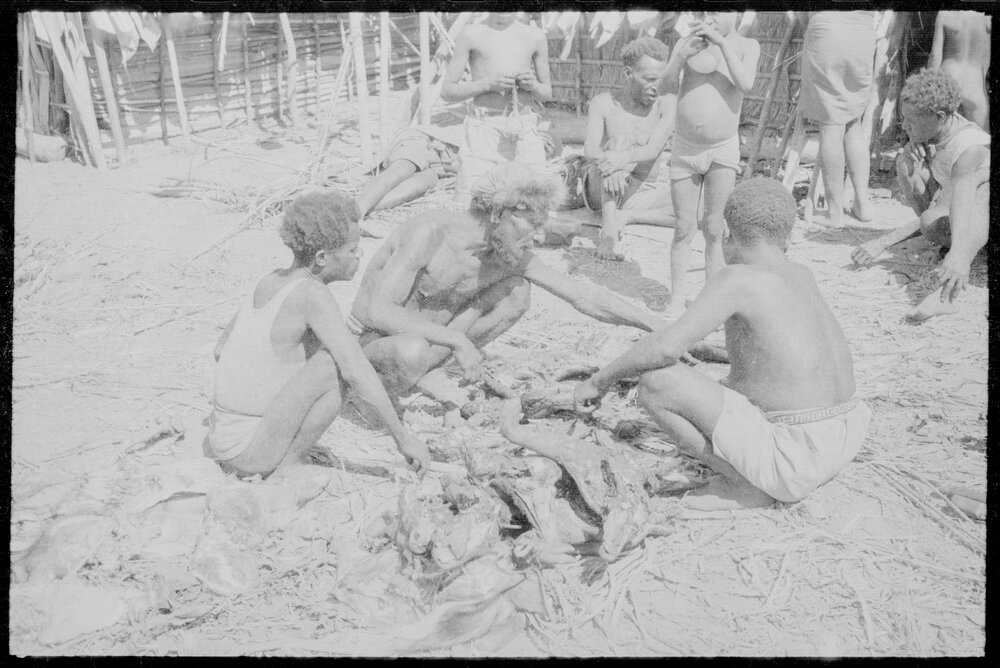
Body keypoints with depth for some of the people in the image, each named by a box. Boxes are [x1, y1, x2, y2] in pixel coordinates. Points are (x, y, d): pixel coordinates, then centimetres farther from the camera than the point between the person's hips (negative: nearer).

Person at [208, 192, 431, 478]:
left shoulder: (269, 281, 5)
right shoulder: (312, 293, -21)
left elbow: (221, 350, 15)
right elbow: (356, 371, -27)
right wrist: (402, 436, -19)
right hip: (251, 454, -8)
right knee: (335, 365, -22)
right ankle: (285, 469, -9)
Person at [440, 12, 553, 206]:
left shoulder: (535, 37, 10)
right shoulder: (472, 35, 3)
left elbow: (547, 93, 19)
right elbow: (447, 91, 3)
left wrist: (533, 85, -4)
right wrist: (488, 83, -11)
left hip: (524, 131, 3)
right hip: (483, 128, -2)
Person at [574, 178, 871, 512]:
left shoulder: (737, 277, -14)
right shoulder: (803, 275, 10)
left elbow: (665, 347, -23)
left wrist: (599, 380, -8)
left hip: (796, 459, -9)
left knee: (655, 381, -14)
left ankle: (745, 485, -3)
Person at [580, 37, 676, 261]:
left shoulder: (665, 109, -2)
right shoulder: (603, 104, -4)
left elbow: (652, 150, -20)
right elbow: (590, 149, -19)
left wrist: (625, 158, -43)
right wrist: (608, 168, -44)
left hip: (640, 194, 2)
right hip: (599, 191, -2)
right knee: (619, 141, -32)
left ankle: (626, 216, -17)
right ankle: (609, 232, -40)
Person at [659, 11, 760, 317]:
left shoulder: (747, 46, -2)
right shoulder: (686, 43, -1)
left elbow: (746, 84, -20)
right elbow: (668, 86, -10)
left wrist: (722, 42, -24)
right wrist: (682, 55, -26)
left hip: (723, 151, -1)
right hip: (684, 148, 1)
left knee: (715, 230, -1)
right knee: (683, 228, 5)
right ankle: (677, 300, 13)